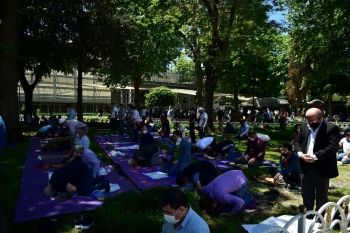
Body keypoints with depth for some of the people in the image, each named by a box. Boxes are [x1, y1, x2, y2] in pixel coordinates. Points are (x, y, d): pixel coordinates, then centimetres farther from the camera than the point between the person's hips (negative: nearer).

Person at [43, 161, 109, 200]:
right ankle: (101, 178, 26)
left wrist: (66, 197, -15)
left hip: (85, 170, -10)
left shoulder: (58, 184, -22)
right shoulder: (53, 179, 6)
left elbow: (73, 189, -34)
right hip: (82, 166, 10)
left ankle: (104, 184, 3)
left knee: (83, 193, -8)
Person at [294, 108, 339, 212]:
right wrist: (300, 154, -10)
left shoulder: (331, 128, -11)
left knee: (321, 196, 11)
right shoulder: (304, 126, 6)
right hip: (306, 166, 5)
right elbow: (297, 141, 8)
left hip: (321, 168, -5)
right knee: (306, 194, 18)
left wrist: (315, 157, -25)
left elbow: (333, 147, -21)